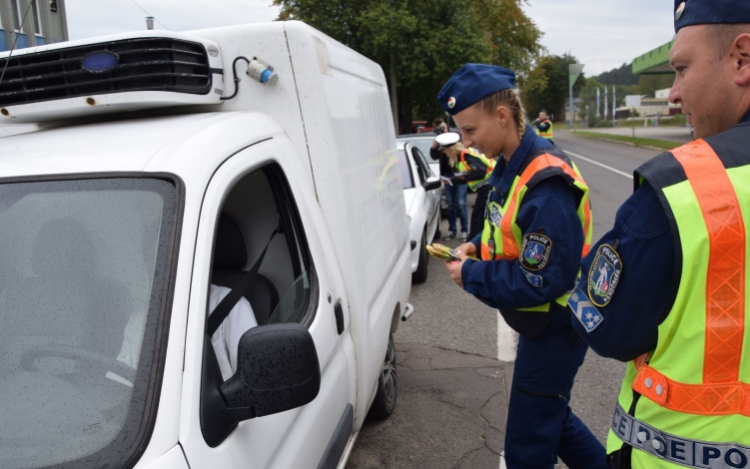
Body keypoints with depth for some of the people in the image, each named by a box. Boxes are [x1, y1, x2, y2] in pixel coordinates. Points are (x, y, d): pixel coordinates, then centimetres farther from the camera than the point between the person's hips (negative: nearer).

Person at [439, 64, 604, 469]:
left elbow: (544, 282, -29)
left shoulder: (546, 187, -28)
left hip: (554, 330, -9)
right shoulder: (511, 166, 2)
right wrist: (479, 247, -1)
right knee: (550, 417, 27)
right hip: (539, 324, 9)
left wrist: (471, 276, -20)